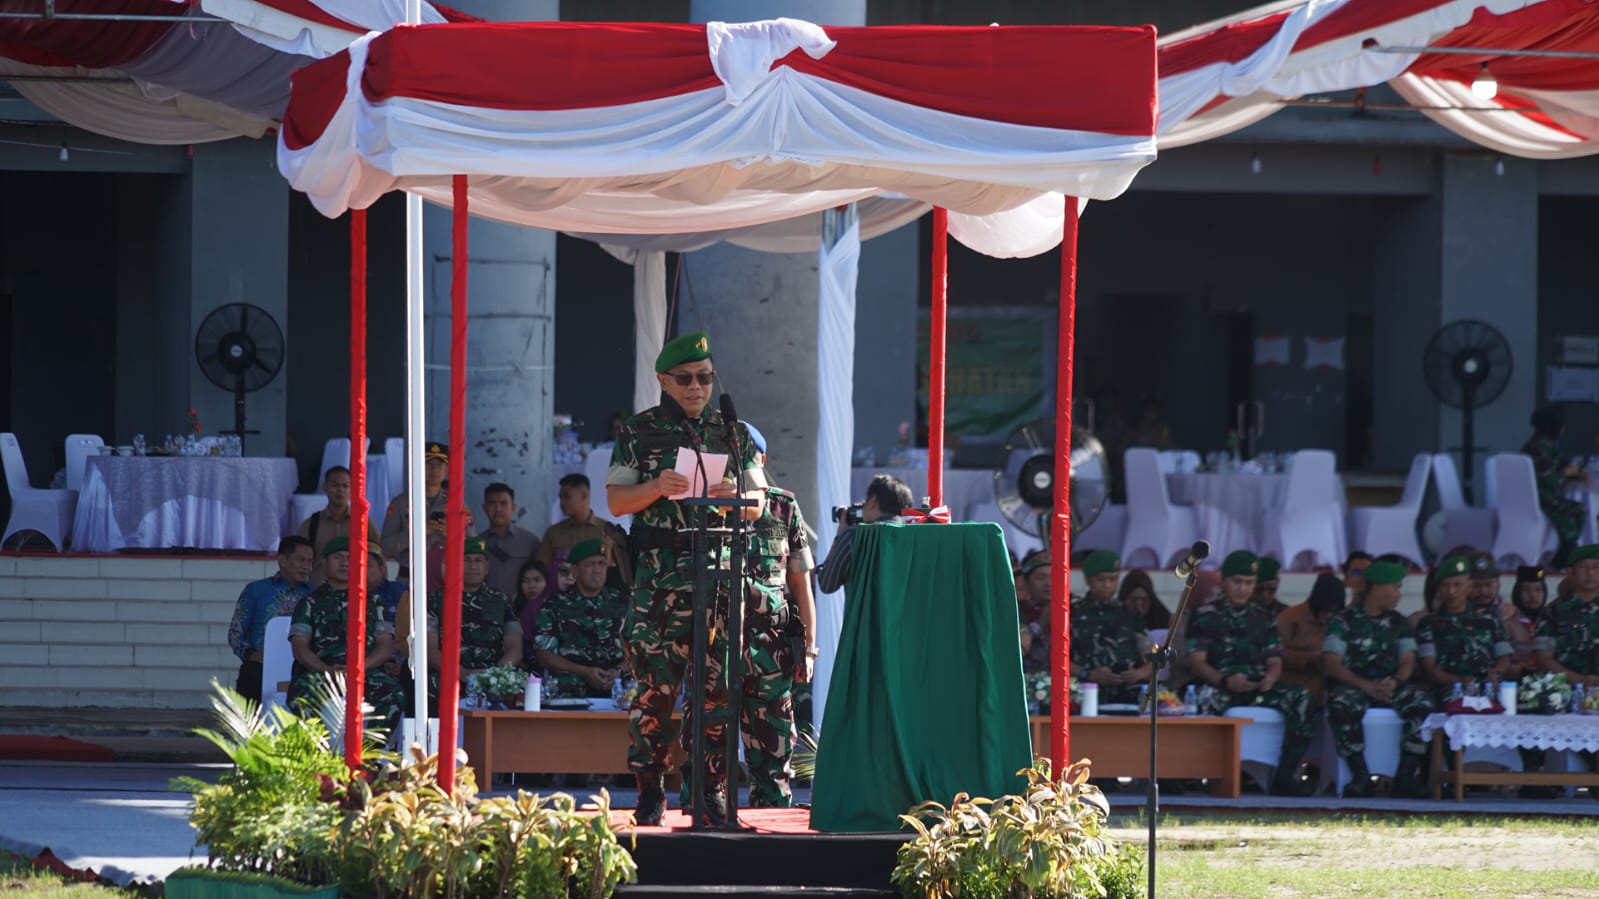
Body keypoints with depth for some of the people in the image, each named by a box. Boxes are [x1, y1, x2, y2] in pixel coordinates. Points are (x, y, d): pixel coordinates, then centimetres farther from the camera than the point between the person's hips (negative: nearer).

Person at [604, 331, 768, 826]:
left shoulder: (733, 434, 14)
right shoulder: (639, 432, 8)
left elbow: (758, 504, 14)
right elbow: (617, 501, 4)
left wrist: (735, 498, -9)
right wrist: (656, 488, -15)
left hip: (720, 571, 2)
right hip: (658, 575, -2)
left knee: (718, 683, -2)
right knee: (656, 685, -5)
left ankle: (711, 789, 3)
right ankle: (649, 789, 2)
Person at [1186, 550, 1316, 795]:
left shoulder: (1263, 618, 20)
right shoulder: (1206, 617, 9)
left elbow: (1275, 662, 15)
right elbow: (1197, 661, -2)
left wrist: (1270, 678, -11)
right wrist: (1225, 681, -21)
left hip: (1259, 690, 3)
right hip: (1220, 689, -3)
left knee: (1301, 697, -26)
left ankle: (1286, 775, -25)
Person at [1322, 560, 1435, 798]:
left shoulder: (1398, 624, 17)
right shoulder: (1343, 622, 3)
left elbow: (1408, 662, 8)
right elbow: (1331, 663, -8)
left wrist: (1395, 682, -16)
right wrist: (1366, 685, -21)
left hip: (1389, 687, 4)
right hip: (1353, 686, -4)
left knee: (1421, 702, -26)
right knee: (1343, 705, -38)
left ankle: (1406, 776, -23)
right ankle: (1360, 776, -28)